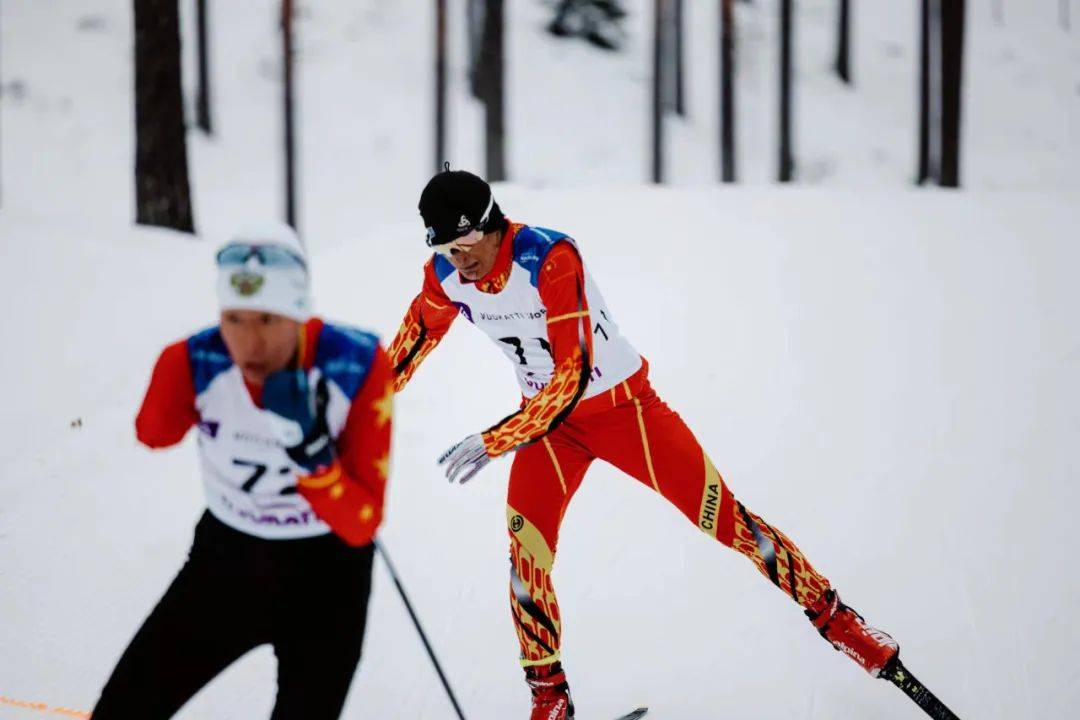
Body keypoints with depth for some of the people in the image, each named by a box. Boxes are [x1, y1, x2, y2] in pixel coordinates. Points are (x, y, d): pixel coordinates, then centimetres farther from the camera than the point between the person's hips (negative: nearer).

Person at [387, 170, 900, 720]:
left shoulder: (550, 259, -31)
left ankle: (836, 619, 13)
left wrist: (493, 442, -33)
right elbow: (415, 336, 8)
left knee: (723, 518, -3)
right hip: (547, 415, 4)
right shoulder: (445, 277, -13)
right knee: (526, 540, -13)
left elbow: (573, 375, -32)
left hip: (623, 403, -4)